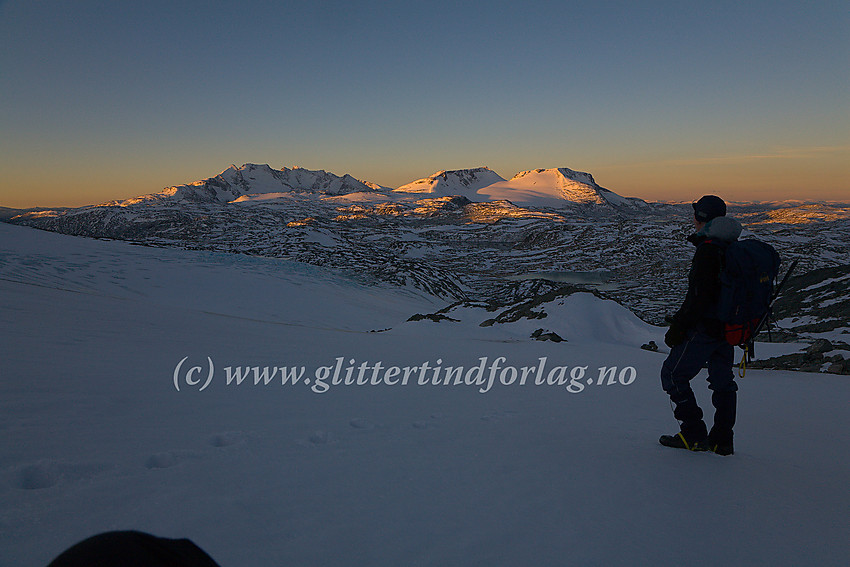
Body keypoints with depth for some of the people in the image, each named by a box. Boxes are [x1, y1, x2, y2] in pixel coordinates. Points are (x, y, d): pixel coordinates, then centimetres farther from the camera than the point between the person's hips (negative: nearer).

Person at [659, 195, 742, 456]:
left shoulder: (708, 250, -20)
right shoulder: (735, 247, 8)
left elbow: (699, 296, -23)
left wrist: (677, 328, -16)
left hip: (705, 327, -9)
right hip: (729, 327, 9)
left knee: (673, 375, 4)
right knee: (722, 380, 16)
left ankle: (694, 436, 6)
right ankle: (722, 440, 22)